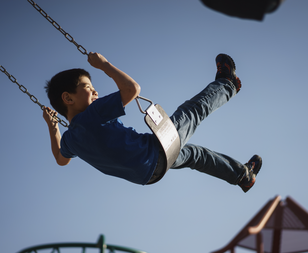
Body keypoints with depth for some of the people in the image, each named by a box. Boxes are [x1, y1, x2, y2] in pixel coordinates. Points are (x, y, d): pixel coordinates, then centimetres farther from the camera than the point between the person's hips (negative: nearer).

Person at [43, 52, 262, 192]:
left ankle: (244, 175, 47)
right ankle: (227, 85, 42)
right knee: (195, 109, 12)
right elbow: (133, 88, -32)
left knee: (192, 152, 31)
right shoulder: (93, 114, -30)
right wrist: (103, 64, -21)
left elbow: (61, 159, 19)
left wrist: (52, 126, 22)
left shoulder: (70, 139, -4)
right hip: (157, 150, -9)